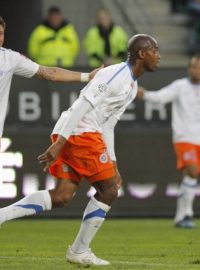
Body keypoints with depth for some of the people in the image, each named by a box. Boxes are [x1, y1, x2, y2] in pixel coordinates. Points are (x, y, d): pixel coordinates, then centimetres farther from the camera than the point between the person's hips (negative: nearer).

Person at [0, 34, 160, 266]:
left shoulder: (131, 86, 21)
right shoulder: (117, 75, -11)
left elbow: (107, 125, 26)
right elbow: (84, 105, -19)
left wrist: (113, 166, 23)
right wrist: (59, 143, -24)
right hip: (80, 133, -10)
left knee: (62, 197, 0)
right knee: (109, 191, -1)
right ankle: (80, 251, 7)